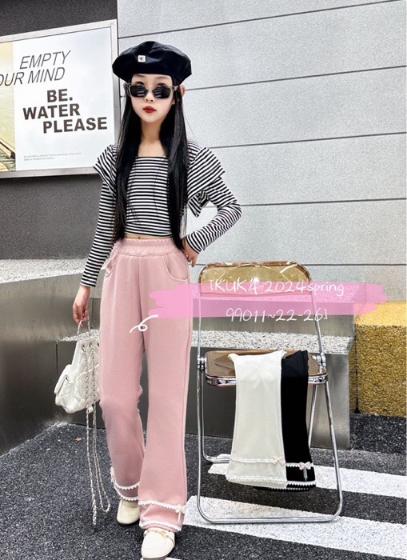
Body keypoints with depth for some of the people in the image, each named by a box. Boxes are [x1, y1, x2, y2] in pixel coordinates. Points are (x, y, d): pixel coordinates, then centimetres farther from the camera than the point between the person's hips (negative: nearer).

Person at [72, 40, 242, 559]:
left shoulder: (192, 156, 3)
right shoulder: (115, 156, 10)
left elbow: (231, 208, 10)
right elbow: (105, 227, 14)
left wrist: (196, 243, -3)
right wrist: (86, 283, 14)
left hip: (168, 272, -3)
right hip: (121, 272, 3)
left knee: (167, 392, -1)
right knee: (114, 392, 3)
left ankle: (162, 511, 10)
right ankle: (130, 485, 29)